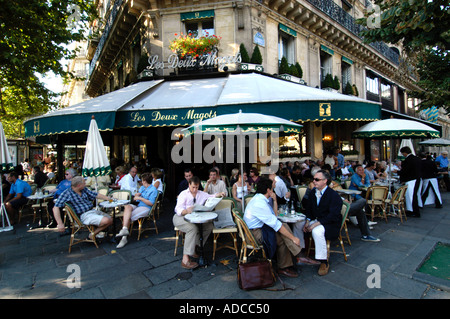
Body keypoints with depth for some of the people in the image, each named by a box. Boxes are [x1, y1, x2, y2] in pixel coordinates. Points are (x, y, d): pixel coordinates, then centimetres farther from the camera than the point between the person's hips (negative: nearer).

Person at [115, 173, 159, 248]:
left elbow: (151, 203, -14)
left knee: (128, 216, -25)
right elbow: (134, 199, 26)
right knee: (127, 207, -26)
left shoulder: (153, 190, -4)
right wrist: (136, 195, 2)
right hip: (137, 205, 7)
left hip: (145, 208, -6)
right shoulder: (142, 187, 22)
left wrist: (140, 198, -13)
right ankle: (124, 229, -36)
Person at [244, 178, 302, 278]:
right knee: (284, 236, -15)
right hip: (255, 234, -10)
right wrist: (293, 238, -17)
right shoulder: (259, 203, -24)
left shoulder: (259, 198, 9)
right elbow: (275, 224, -24)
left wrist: (275, 200, 4)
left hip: (258, 228, 10)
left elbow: (274, 216, 17)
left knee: (284, 226, -4)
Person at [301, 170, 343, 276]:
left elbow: (333, 216, -23)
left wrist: (316, 224, -26)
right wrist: (308, 222, -6)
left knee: (317, 231, -35)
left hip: (330, 224, -7)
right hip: (316, 220, 8)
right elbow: (308, 209, 11)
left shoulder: (334, 195, -18)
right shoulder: (312, 192, 5)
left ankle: (324, 263, -18)